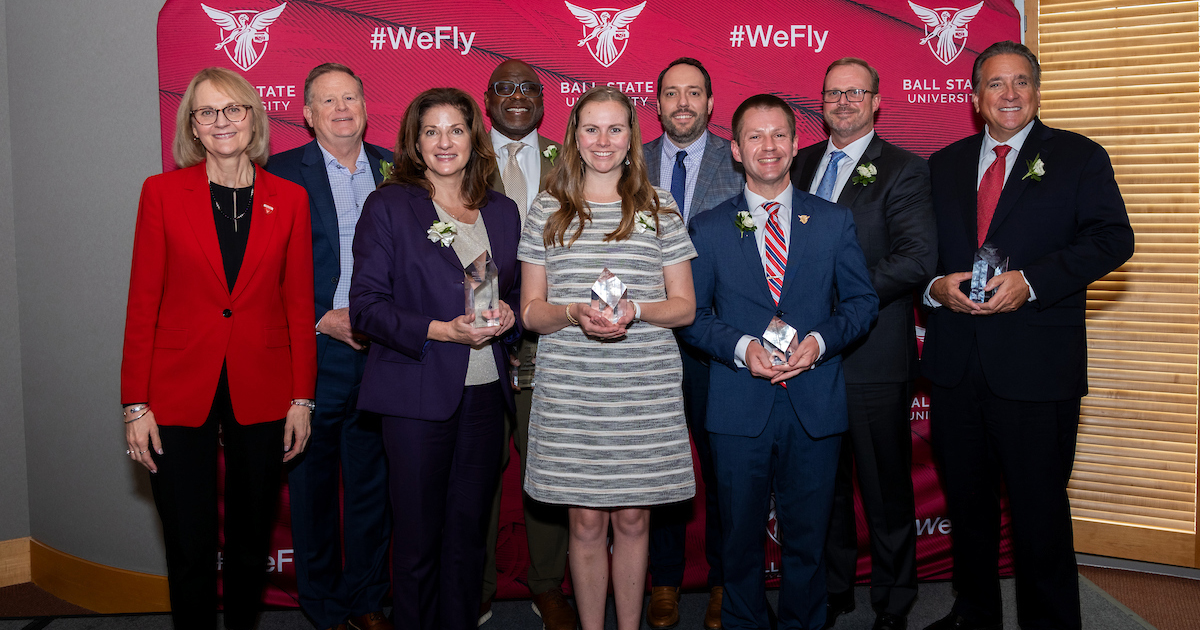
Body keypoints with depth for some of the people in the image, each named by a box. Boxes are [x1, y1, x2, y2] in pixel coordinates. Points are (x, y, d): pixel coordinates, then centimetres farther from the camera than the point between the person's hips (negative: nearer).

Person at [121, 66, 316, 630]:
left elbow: (298, 305, 5)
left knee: (252, 541, 13)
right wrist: (136, 404, -5)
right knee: (189, 547, 4)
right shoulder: (162, 192, 0)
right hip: (180, 393, -1)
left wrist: (301, 398, 1)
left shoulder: (289, 199, 3)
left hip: (262, 395, 2)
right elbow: (143, 303, -1)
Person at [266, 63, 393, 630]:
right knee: (312, 485, 8)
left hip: (381, 354, 2)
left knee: (373, 483, 10)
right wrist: (322, 320, -11)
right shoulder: (281, 174, 0)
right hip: (313, 353, -2)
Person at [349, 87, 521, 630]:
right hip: (417, 392, -4)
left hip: (485, 391, 4)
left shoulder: (502, 212, 12)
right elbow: (365, 305, -7)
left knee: (468, 534, 11)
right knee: (417, 540, 3)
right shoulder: (388, 207, -1)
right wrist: (441, 330, -18)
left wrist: (508, 315, -4)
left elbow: (518, 292, 20)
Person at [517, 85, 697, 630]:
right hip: (570, 390, 0)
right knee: (586, 522, 6)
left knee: (633, 519, 8)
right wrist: (574, 313, -15)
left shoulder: (659, 208, 7)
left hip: (644, 390, 0)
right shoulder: (547, 209, 7)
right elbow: (531, 312, 6)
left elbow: (684, 307, 6)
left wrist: (635, 310, -14)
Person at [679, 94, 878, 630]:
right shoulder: (708, 229, 4)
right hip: (738, 409, 0)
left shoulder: (834, 222, 6)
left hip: (816, 405, 1)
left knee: (807, 539, 11)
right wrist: (741, 347, -14)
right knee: (740, 538, 10)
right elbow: (692, 315, 4)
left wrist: (820, 340, -12)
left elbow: (862, 301, 7)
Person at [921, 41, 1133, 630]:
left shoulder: (1079, 157, 3)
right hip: (955, 364, 4)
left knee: (1039, 510, 2)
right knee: (966, 503, 15)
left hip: (1036, 367, -4)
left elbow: (1112, 237, -8)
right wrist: (936, 287, -8)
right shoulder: (945, 164, 14)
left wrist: (1031, 282, -19)